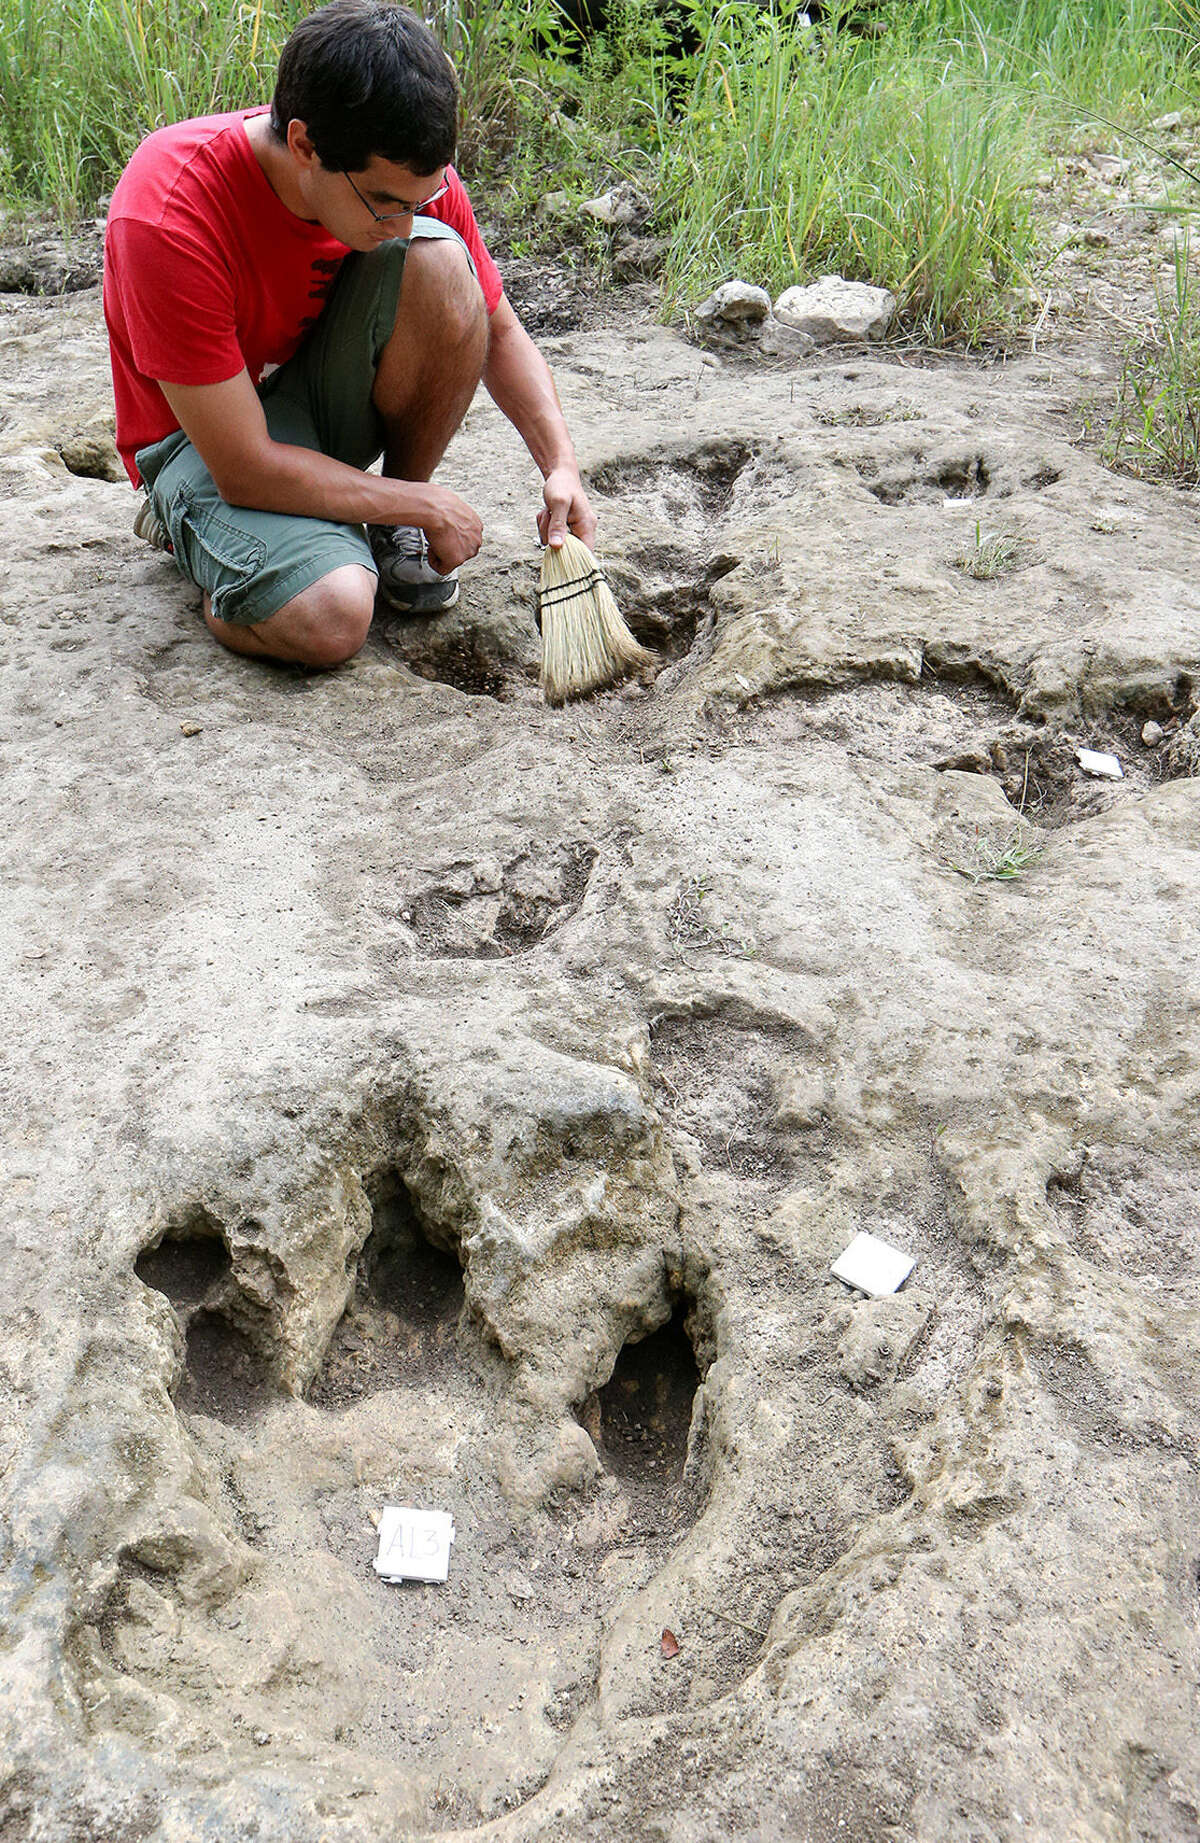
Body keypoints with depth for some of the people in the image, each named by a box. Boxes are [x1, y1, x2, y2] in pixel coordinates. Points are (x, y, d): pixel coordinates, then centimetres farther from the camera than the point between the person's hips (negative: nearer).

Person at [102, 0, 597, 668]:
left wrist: (561, 464, -19)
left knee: (438, 260, -25)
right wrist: (430, 506, -22)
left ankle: (391, 531, -6)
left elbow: (498, 331, -2)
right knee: (330, 618, -34)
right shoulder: (170, 218, -32)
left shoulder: (407, 172, -16)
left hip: (323, 387, 5)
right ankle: (188, 524, 2)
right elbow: (246, 469, -30)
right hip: (207, 437, -5)